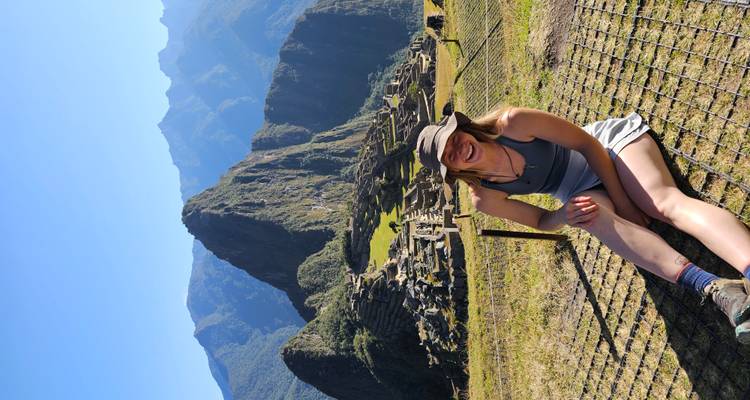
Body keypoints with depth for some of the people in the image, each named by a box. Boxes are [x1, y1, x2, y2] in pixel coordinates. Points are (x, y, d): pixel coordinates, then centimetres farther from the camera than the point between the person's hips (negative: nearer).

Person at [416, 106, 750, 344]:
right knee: (593, 218, -35)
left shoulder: (511, 123, -26)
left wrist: (623, 201, -15)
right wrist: (562, 216, -26)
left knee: (666, 203, -31)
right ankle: (712, 287, -51)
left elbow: (588, 144, -15)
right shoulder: (484, 198, -15)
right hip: (583, 190, 1)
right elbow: (541, 221, 0)